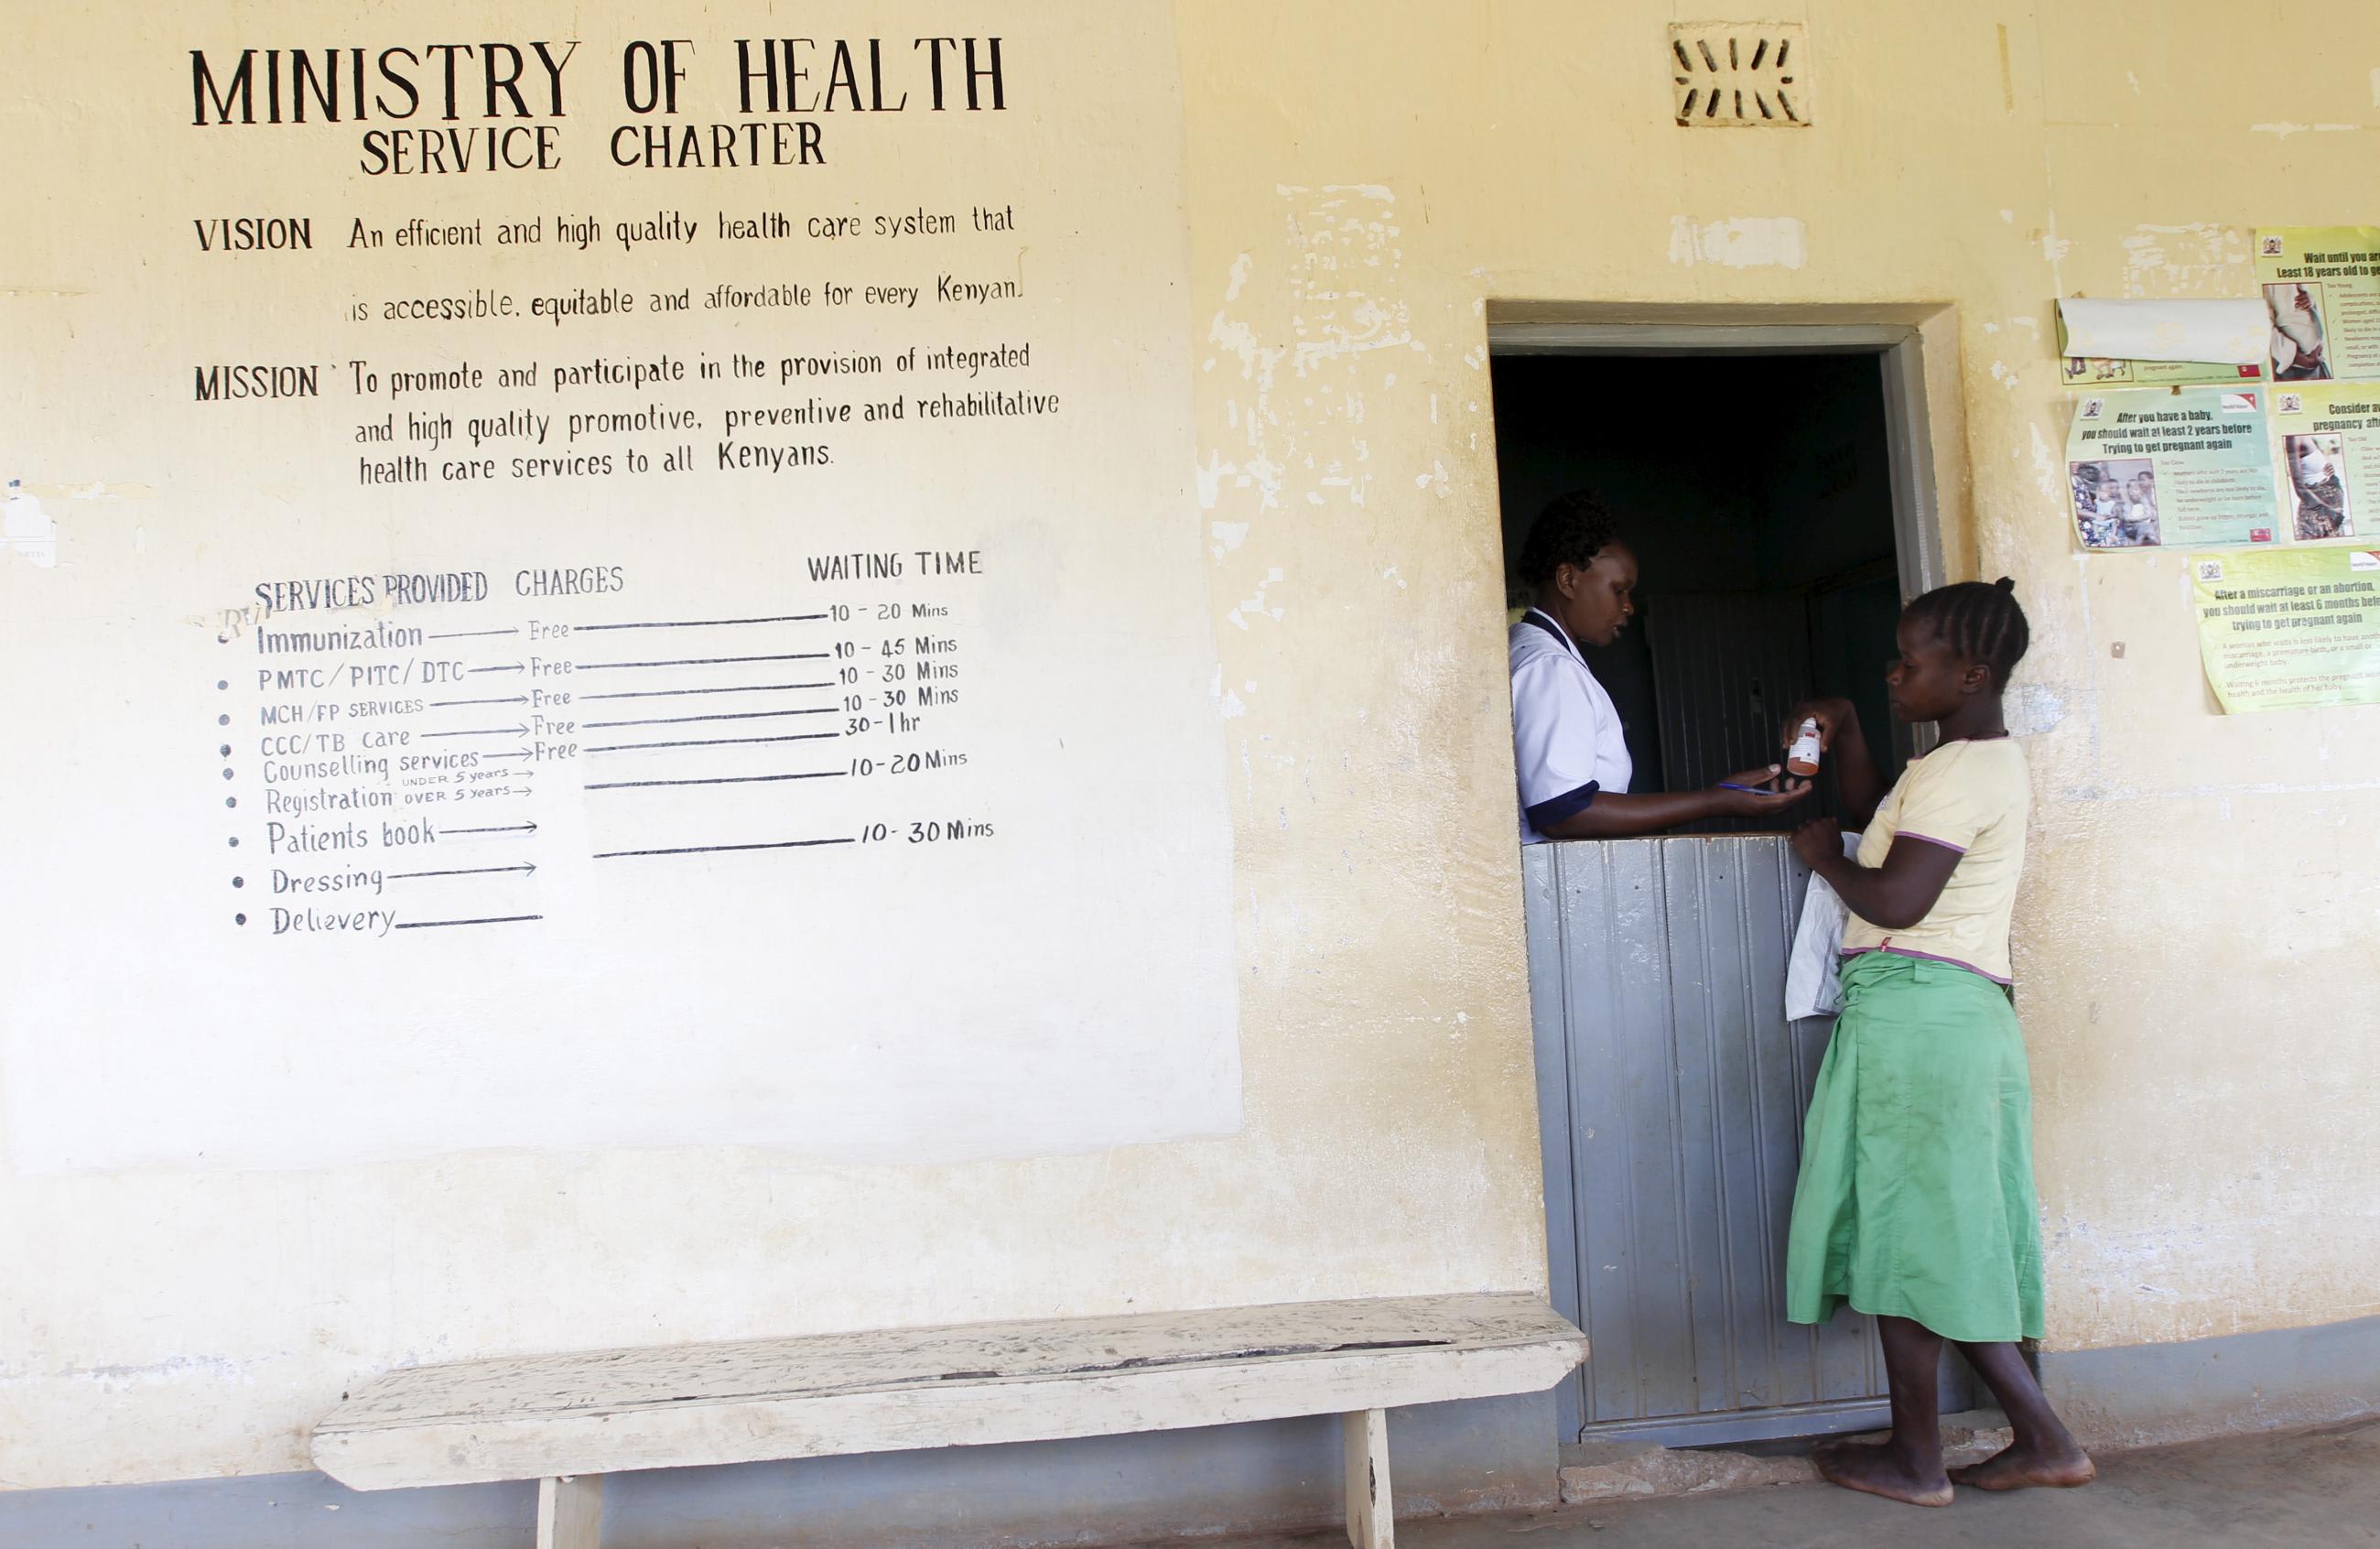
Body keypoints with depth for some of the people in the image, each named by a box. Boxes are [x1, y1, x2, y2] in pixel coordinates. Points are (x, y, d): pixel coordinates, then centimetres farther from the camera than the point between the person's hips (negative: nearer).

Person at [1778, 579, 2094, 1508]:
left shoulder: (1959, 772, -13)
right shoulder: (1992, 762, 20)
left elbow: (1895, 900, -20)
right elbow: (1877, 814, 32)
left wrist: (1824, 857, -3)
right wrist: (1844, 734, 18)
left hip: (1913, 1010, -10)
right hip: (1962, 1013, 10)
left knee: (1904, 1231, -1)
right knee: (1952, 1241, 14)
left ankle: (1916, 1459, 8)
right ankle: (2043, 1439, 15)